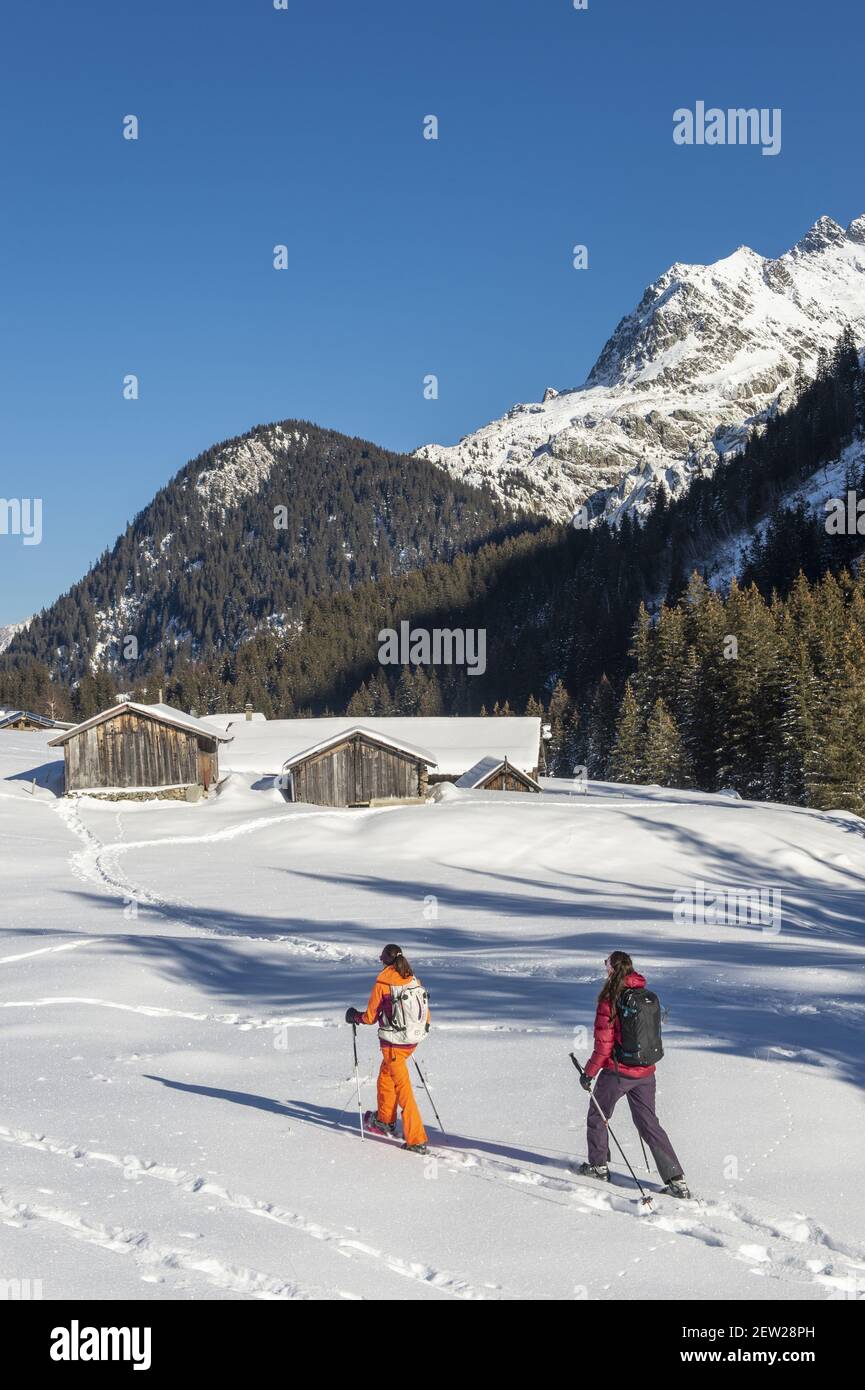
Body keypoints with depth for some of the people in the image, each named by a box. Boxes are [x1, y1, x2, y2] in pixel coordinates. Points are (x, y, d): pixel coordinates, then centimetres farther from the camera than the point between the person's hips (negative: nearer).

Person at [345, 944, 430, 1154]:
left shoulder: (382, 983, -13)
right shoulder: (413, 980, 3)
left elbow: (370, 1017, -6)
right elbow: (425, 1012, 9)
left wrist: (353, 1016, 14)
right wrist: (423, 1027, 29)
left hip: (393, 1043, -6)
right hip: (412, 1040, 6)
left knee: (403, 1089, -2)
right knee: (385, 1074, 27)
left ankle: (417, 1140, -5)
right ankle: (385, 1121, 41)